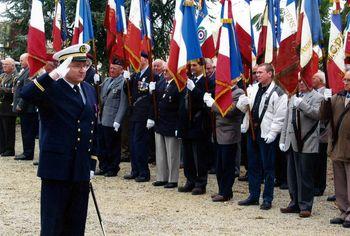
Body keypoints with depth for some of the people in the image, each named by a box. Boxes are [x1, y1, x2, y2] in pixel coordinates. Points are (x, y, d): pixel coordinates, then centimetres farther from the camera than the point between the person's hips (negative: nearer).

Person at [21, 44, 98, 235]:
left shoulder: (89, 90, 12)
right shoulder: (51, 89, -8)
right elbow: (26, 94, -30)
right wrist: (55, 74, -34)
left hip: (82, 169, 6)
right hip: (57, 167, -6)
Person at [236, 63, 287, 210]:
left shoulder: (278, 93, -10)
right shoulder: (253, 89, 11)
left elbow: (280, 116, -13)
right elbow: (242, 107, 13)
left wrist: (272, 133, -17)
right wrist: (242, 102, -9)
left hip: (267, 135, -7)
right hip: (252, 131, 7)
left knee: (268, 167, 2)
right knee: (253, 166, 14)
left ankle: (267, 199, 11)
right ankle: (253, 196, 25)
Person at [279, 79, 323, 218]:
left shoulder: (317, 98, -3)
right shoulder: (293, 98, 19)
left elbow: (317, 114, -22)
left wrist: (301, 104, -29)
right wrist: (282, 140, 15)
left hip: (307, 144, -7)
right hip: (293, 143, 7)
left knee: (305, 176, -3)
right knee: (292, 176, 12)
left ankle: (305, 206, 5)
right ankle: (295, 204, 22)